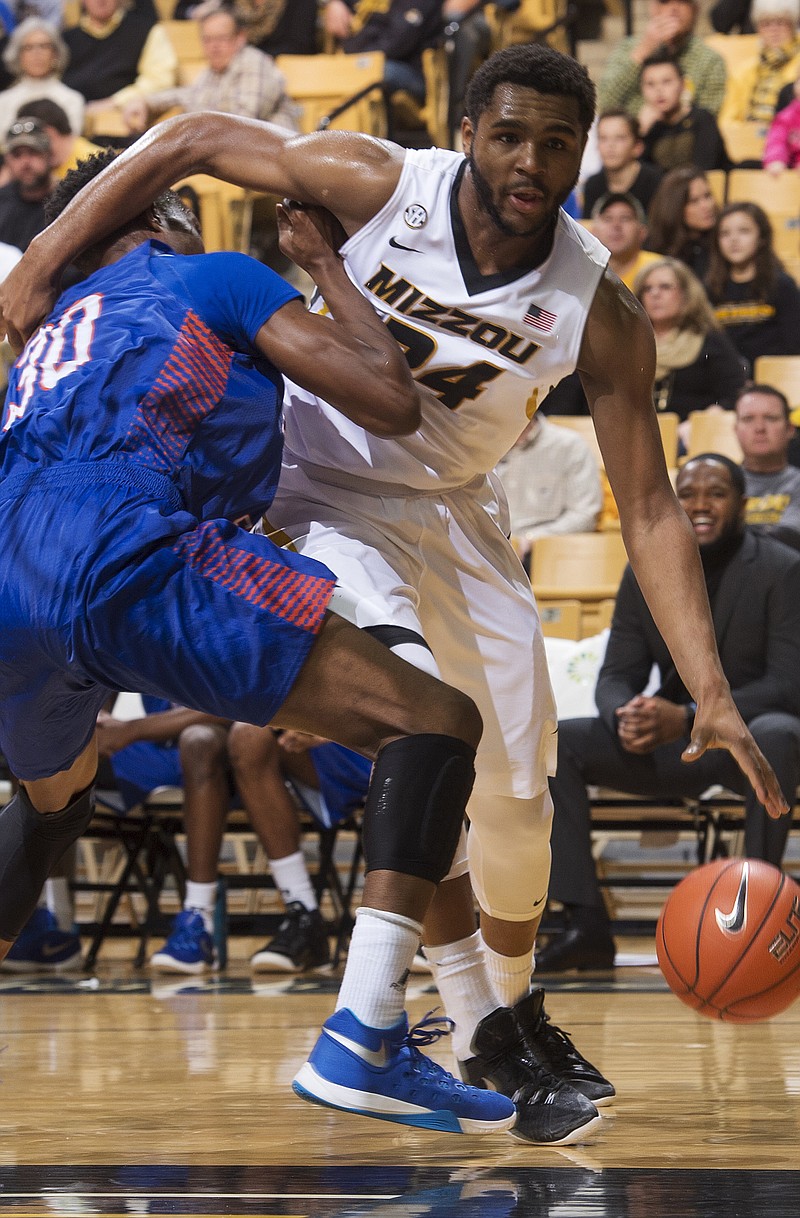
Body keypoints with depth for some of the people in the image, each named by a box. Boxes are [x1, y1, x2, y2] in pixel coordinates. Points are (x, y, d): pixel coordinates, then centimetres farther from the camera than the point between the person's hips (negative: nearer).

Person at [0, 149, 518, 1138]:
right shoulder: (212, 278, 20)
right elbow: (391, 403, 11)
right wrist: (326, 265, 26)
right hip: (118, 548, -7)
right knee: (433, 724, -1)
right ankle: (361, 1043, -16)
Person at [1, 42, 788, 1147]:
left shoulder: (600, 314, -21)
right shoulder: (379, 186, -25)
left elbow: (649, 510, -17)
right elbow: (192, 141, -13)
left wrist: (711, 693, -26)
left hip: (452, 512, 4)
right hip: (325, 488, -3)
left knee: (518, 787, 4)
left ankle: (515, 1005, 32)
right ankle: (479, 1027, -21)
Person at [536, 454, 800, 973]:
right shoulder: (645, 573, 4)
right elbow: (618, 675, 4)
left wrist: (689, 717, -30)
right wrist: (624, 716, -24)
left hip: (749, 733, -5)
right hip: (672, 740, 5)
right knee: (554, 741, -16)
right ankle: (587, 924, -21)